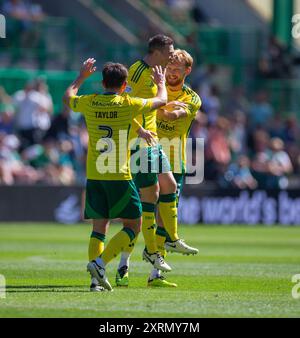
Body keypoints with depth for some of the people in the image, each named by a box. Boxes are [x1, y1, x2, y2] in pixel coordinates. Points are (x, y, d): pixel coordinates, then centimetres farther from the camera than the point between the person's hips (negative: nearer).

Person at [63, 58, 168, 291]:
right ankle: (100, 262, -14)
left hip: (93, 176, 4)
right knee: (133, 225, 5)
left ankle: (96, 279, -2)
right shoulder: (128, 104, -5)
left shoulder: (89, 103, 2)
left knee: (99, 227, 9)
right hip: (119, 176, -4)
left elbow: (68, 98, 26)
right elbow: (161, 100, 12)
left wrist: (82, 77, 40)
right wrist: (161, 83, 32)